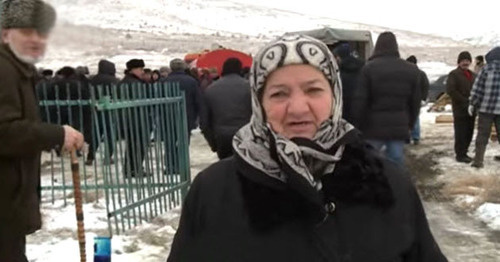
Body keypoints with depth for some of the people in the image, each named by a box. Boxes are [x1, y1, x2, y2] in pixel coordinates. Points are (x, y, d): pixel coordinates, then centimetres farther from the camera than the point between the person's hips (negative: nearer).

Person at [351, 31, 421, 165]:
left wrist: (357, 127, 0)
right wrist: (409, 125, 20)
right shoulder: (411, 70, 7)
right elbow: (415, 102, 11)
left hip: (373, 129, -3)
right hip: (399, 129, 3)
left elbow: (360, 101, -8)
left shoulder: (369, 68, -7)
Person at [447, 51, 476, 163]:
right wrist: (464, 101, -16)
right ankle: (460, 155, 2)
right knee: (461, 133, -5)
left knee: (469, 133, 9)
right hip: (460, 109, -7)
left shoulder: (472, 75, 18)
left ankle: (463, 153, 19)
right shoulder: (454, 74, -4)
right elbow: (450, 90, -14)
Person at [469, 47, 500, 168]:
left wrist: (472, 104, 2)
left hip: (485, 108, -2)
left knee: (482, 134, 6)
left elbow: (477, 89, -7)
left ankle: (478, 160, 5)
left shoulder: (486, 69, -7)